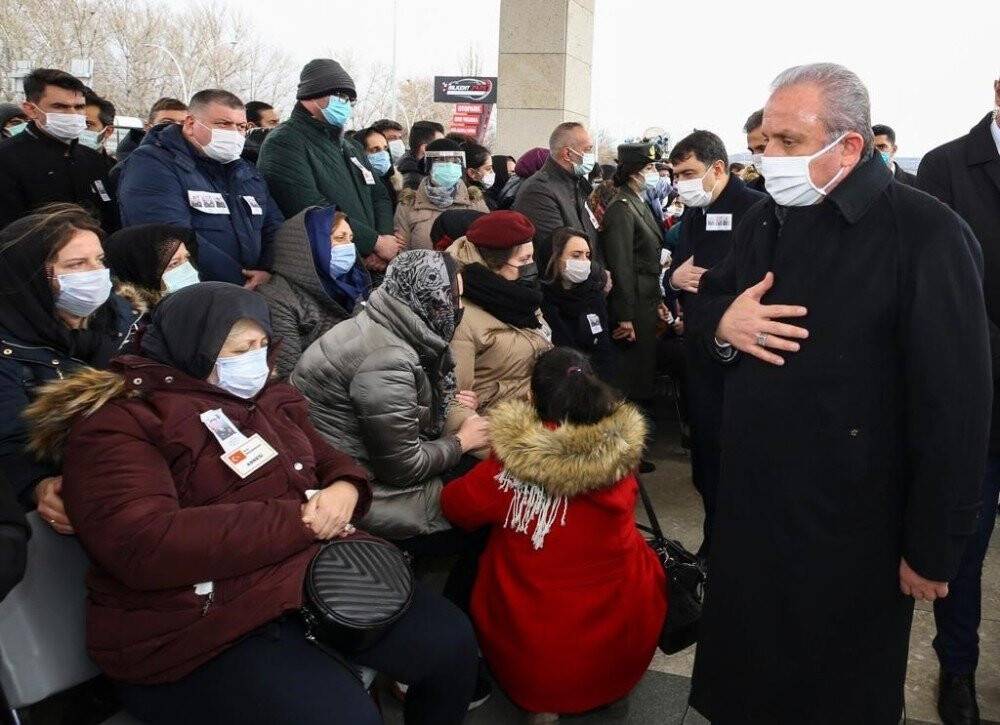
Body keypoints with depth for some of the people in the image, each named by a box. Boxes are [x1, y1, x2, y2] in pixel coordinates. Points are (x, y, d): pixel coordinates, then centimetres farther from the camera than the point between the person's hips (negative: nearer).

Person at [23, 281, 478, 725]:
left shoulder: (266, 400, 14)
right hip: (205, 627, -7)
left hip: (319, 572, 8)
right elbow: (144, 547, -24)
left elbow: (331, 461, 22)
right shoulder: (116, 423, -9)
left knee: (452, 645, -2)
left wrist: (345, 489, -7)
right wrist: (301, 520, -19)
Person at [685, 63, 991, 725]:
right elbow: (708, 296, 18)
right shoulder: (769, 220, 6)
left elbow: (955, 407, -18)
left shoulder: (926, 235, -18)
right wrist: (720, 319, -8)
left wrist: (934, 551, -14)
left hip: (850, 539, -6)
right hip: (751, 508, 6)